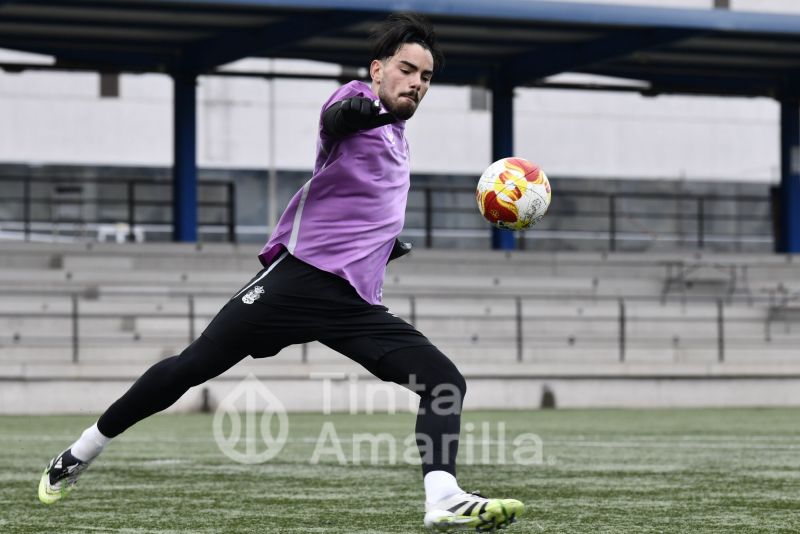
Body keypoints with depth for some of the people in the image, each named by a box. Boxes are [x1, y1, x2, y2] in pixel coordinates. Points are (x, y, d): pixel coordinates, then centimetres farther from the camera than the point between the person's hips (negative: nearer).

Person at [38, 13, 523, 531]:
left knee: (447, 383, -12)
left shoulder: (395, 137, 24)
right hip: (300, 277, -7)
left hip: (356, 305, 7)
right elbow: (333, 119, -28)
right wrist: (348, 113, -50)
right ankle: (81, 454, 10)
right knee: (192, 366, -7)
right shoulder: (360, 101, -1)